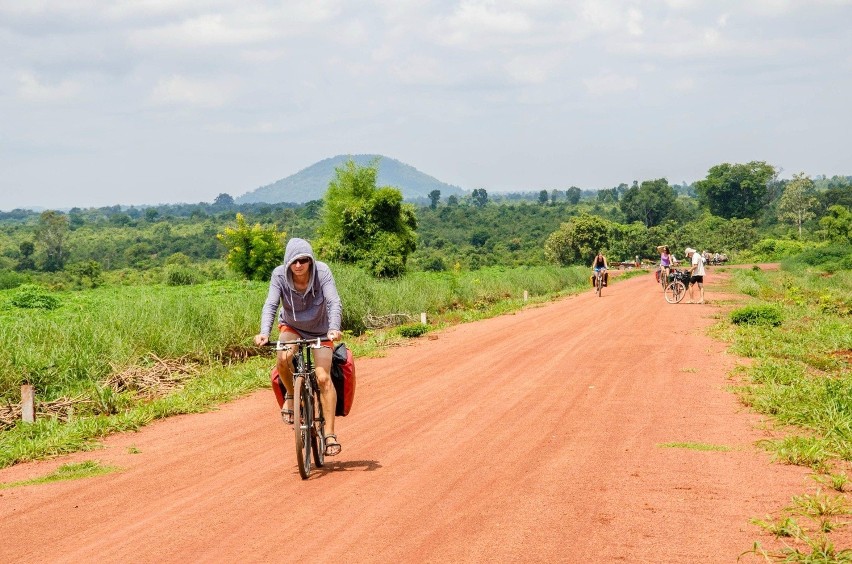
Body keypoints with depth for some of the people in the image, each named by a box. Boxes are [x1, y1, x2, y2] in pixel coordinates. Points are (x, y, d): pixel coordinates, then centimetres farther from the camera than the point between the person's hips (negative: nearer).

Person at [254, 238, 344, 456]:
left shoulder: (322, 272, -26)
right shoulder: (279, 275, -23)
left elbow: (334, 302, -34)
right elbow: (270, 305, -30)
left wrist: (334, 328, -52)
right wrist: (264, 332, -47)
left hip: (320, 330, -1)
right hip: (291, 327, 1)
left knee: (323, 377, -14)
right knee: (283, 359, -31)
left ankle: (330, 434, -8)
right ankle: (290, 396, -1)